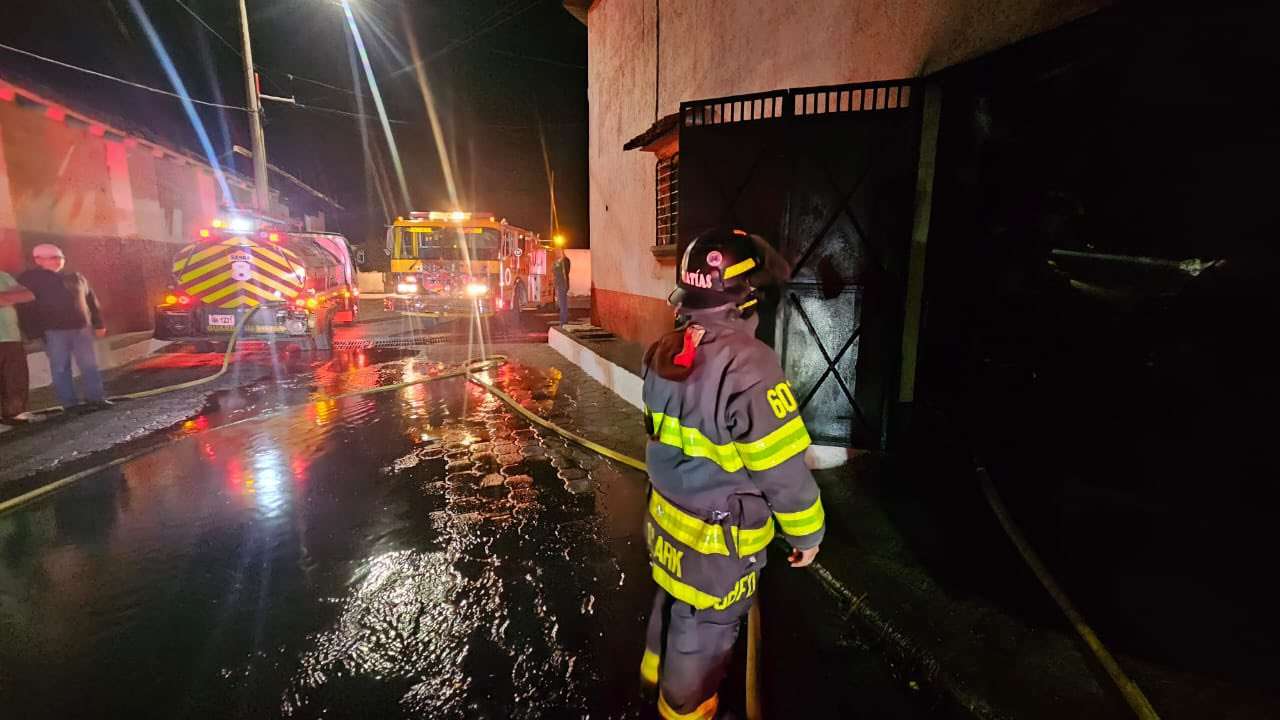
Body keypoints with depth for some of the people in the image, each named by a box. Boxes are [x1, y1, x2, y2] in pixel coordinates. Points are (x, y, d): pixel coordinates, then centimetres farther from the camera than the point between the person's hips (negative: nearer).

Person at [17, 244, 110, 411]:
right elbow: (26, 307, -3)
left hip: (81, 328, 3)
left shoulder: (76, 277, 15)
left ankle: (96, 398, 9)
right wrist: (34, 332, -9)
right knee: (60, 368, 0)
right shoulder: (29, 279, 2)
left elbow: (91, 301, 17)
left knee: (89, 365, 3)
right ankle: (70, 404, 3)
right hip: (53, 331, -3)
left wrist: (98, 324, 12)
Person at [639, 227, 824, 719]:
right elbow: (784, 470, -24)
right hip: (717, 535, -7)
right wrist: (807, 533, -7)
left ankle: (658, 670, 55)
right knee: (703, 629, 17)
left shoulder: (665, 353, -5)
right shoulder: (746, 365, -30)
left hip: (668, 513, 8)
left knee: (672, 601, 30)